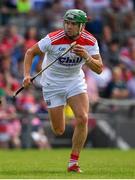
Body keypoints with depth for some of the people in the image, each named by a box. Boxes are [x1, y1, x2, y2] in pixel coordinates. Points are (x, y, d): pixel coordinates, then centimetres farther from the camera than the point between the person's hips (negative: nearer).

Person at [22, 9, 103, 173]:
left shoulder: (90, 41, -13)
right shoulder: (53, 39, -22)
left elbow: (99, 69, -14)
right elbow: (30, 52, -10)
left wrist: (86, 57, -33)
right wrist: (27, 75, -23)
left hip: (76, 82, 2)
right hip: (53, 85, -2)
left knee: (82, 119, -20)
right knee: (58, 131, 1)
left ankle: (73, 162, -8)